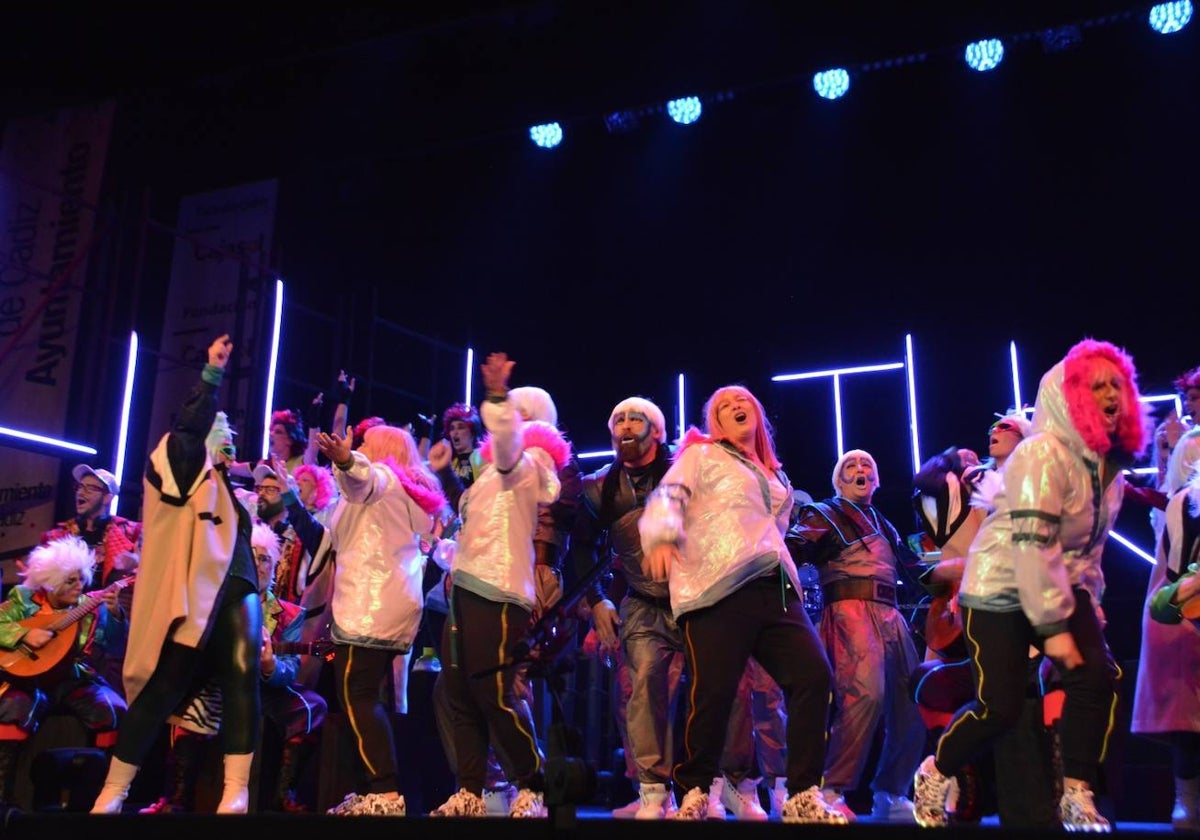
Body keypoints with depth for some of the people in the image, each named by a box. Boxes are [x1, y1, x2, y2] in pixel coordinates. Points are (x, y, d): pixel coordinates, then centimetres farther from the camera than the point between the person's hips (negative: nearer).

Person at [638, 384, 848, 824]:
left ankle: (803, 796, 1)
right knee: (714, 691, -12)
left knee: (814, 676, -8)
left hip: (775, 587, 6)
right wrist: (661, 536, -24)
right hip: (719, 588, -6)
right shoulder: (703, 455, 13)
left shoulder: (774, 476, 30)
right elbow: (669, 495, -4)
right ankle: (694, 793, 9)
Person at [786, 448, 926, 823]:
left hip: (890, 613, 7)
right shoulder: (824, 514, 11)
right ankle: (831, 792, -22)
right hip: (851, 609, -7)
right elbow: (793, 547, -7)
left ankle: (890, 796, 17)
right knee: (866, 693, -27)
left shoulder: (884, 524, 30)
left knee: (912, 704, 4)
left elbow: (909, 568, 30)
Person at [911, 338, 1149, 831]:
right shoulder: (1044, 453, -20)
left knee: (1097, 675, -17)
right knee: (1000, 707, -8)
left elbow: (1090, 541, 15)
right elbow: (1031, 543, -25)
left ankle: (1077, 797, -3)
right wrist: (1053, 626, -25)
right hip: (1001, 589, -7)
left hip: (1062, 586, 7)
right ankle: (934, 773, 19)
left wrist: (1090, 605, 9)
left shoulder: (1108, 461, 6)